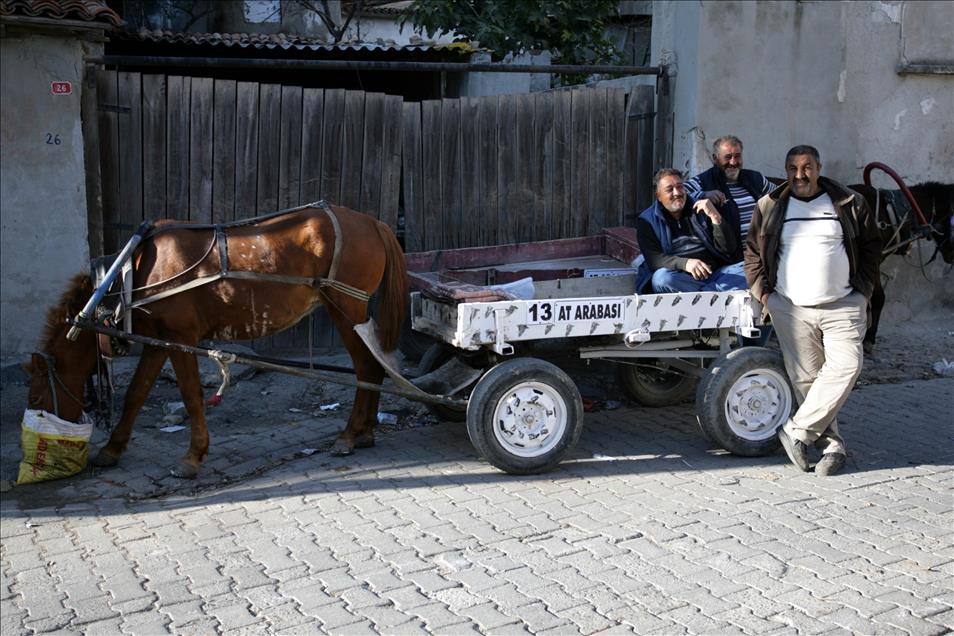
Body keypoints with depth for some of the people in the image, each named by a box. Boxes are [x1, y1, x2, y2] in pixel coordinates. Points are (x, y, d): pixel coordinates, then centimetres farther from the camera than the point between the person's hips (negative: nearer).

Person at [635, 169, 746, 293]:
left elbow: (728, 250, 7)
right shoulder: (647, 220, 8)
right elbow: (653, 258, -8)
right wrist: (684, 263, -25)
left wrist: (715, 217, -8)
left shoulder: (700, 210, 15)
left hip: (714, 273, 3)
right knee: (661, 278, -36)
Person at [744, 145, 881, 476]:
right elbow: (752, 250, 14)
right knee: (805, 378, -1)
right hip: (790, 309, 1)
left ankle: (797, 430, -9)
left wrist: (863, 290, 4)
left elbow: (871, 247, 13)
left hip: (843, 306, 0)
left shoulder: (849, 204, 6)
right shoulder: (769, 207, 7)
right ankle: (832, 444, 9)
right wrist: (763, 293, 4)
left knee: (845, 367, -17)